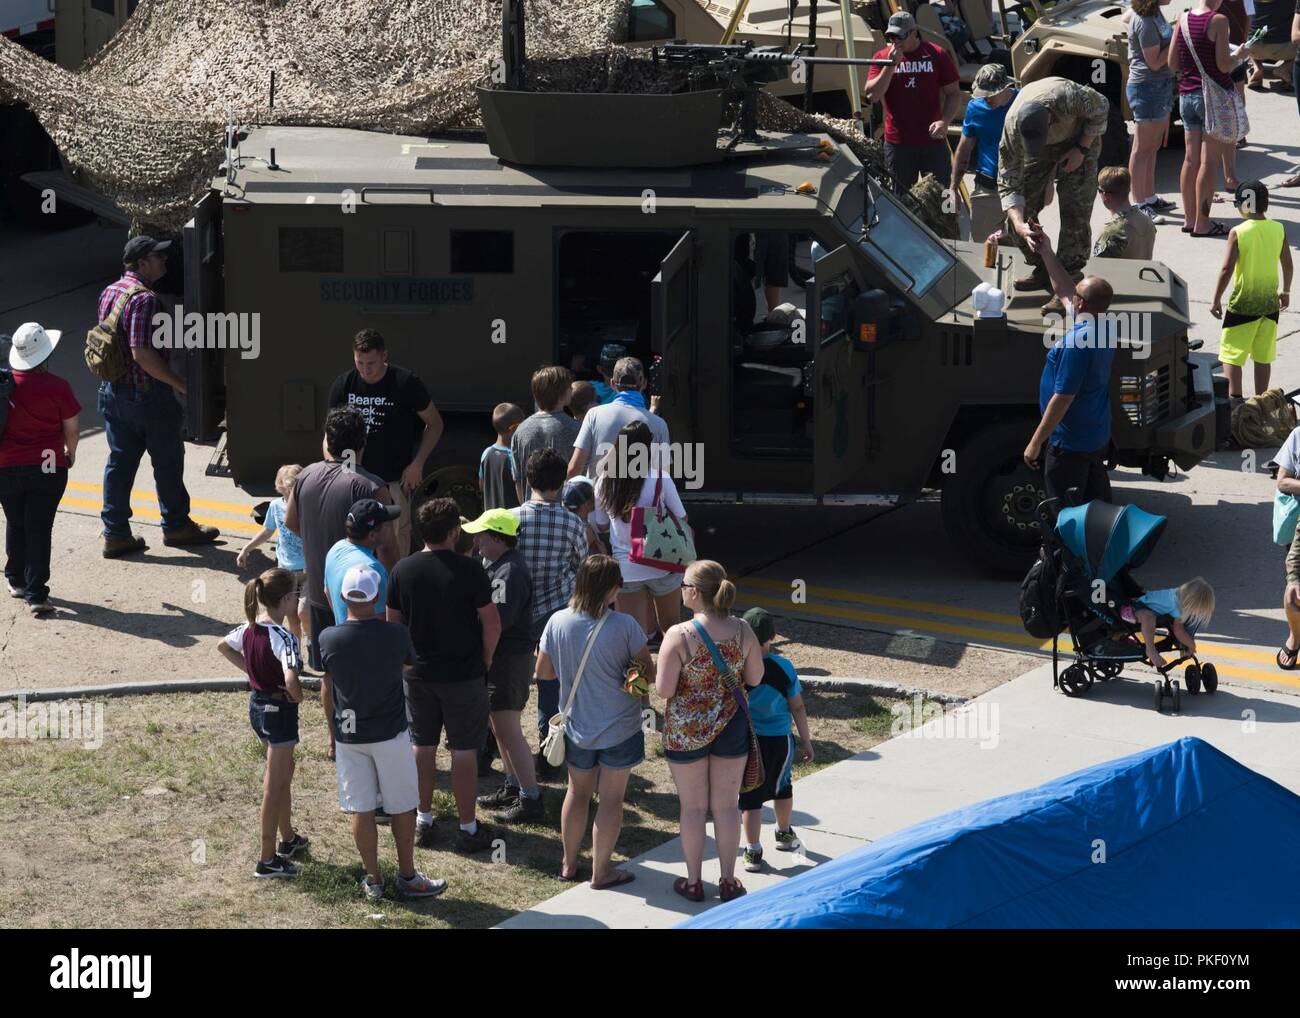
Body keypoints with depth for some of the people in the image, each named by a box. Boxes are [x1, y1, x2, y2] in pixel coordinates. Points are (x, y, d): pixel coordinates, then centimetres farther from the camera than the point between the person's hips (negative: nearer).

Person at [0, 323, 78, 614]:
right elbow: (72, 429, -6)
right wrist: (70, 453, 13)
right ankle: (36, 594, -6)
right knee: (40, 529, -2)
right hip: (48, 466, -3)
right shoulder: (56, 387, -13)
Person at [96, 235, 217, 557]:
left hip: (112, 390, 8)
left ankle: (115, 533, 11)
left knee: (119, 460, 11)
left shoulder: (109, 292, 7)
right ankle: (176, 526, 21)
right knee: (168, 461, 8)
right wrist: (180, 383, -20)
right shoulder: (144, 299, -22)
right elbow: (142, 353, -27)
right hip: (147, 394, -8)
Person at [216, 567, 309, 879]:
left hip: (257, 704, 8)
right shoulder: (283, 638, -27)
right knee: (275, 786, 3)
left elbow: (224, 647, 17)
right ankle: (267, 860, 10)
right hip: (279, 710, -8)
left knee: (284, 772, 27)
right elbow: (291, 679, -39)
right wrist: (298, 697, -17)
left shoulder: (249, 628, -2)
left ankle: (288, 839, 42)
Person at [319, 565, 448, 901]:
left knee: (361, 809, 10)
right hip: (390, 733, -2)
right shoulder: (395, 635, -15)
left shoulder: (329, 639, -11)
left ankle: (373, 880, 17)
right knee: (402, 807, 12)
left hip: (348, 735, 2)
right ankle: (407, 877, 20)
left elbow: (327, 689, 1)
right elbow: (409, 661, 8)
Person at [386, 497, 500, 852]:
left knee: (422, 745, 16)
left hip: (418, 673, 4)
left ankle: (422, 821, 23)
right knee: (464, 749, 4)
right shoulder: (468, 570, -16)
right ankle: (468, 828, 9)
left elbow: (392, 621, 4)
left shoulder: (402, 570, -5)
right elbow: (492, 623, -13)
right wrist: (485, 660, 3)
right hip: (463, 674, -4)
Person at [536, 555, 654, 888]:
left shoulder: (558, 622, -11)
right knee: (611, 798, 9)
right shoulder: (624, 626, -20)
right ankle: (601, 871, 16)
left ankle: (569, 863, 31)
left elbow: (543, 671, 0)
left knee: (578, 792, 21)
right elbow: (649, 672, -11)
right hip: (619, 728, -3)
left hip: (577, 727, 3)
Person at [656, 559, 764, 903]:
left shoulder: (679, 636, -22)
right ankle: (728, 881, 26)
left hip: (686, 730, -3)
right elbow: (755, 678, -1)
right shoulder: (742, 631, -11)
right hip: (731, 727, 3)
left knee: (693, 807, 13)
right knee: (727, 805, 16)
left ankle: (693, 881, 25)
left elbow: (664, 690, -20)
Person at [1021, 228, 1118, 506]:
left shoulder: (1076, 343, -28)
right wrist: (1047, 255, 18)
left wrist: (1036, 442, -20)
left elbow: (1062, 399, -26)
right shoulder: (1103, 328, 0)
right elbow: (1066, 292, 18)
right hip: (1099, 438, 9)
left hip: (1070, 444, -9)